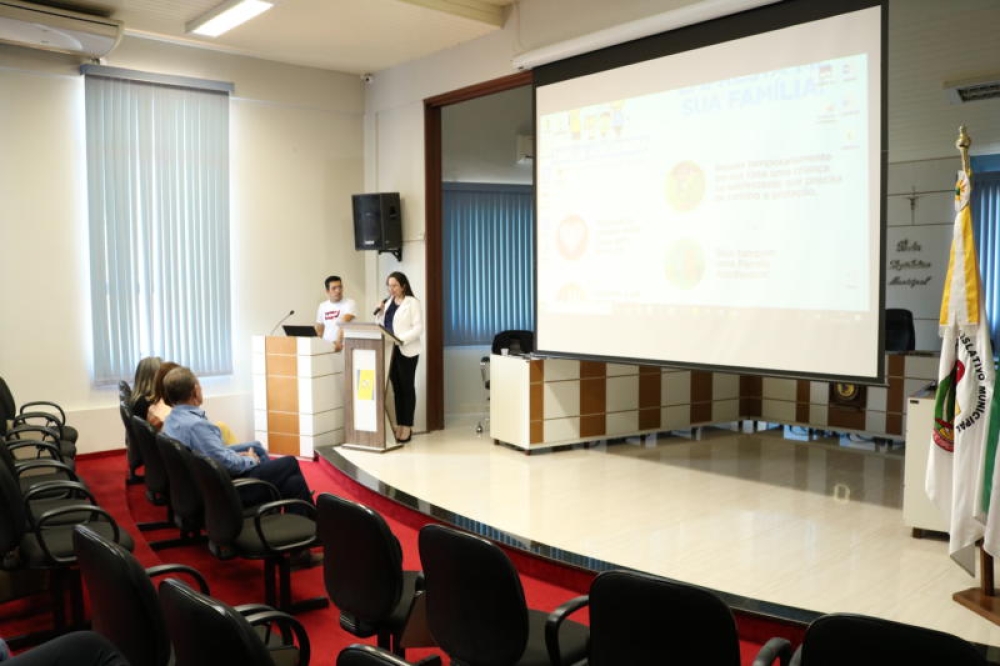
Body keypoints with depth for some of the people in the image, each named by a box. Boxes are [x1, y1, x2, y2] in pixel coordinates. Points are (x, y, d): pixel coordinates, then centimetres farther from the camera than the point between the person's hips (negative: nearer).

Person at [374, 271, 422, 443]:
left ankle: (407, 426, 4)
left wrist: (401, 339, -23)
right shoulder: (388, 302, 14)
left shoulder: (412, 302, -4)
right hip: (389, 350, 6)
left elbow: (418, 327, -12)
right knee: (395, 387, 8)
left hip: (406, 350, -6)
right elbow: (382, 324, 18)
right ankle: (398, 424, 13)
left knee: (407, 387, 0)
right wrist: (379, 313, 0)